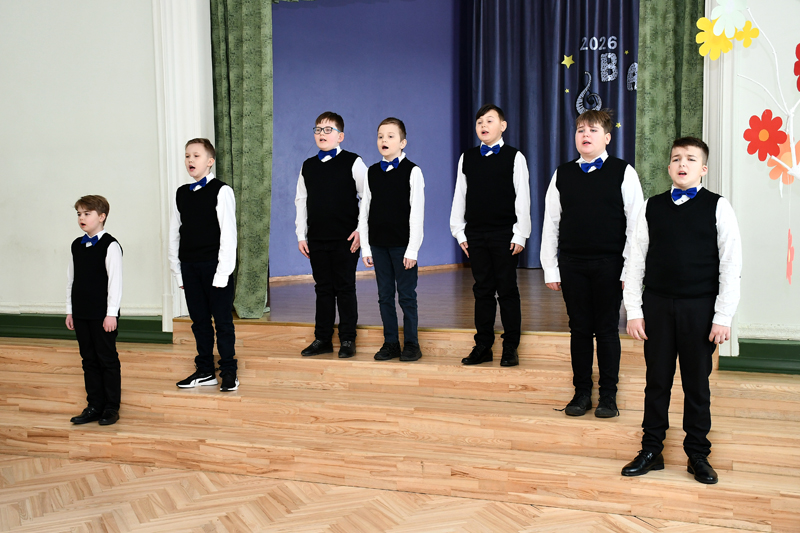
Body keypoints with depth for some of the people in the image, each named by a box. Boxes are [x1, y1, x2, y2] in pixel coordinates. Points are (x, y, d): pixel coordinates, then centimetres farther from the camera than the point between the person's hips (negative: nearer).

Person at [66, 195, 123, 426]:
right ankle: (94, 406, 20)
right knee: (89, 360, 12)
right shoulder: (77, 245, 10)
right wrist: (70, 310, 12)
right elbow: (71, 278, 14)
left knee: (108, 360, 2)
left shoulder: (110, 246, -10)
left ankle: (111, 407, 11)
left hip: (103, 314, -6)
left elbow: (115, 281, -13)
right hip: (81, 313, 6)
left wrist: (112, 313, -16)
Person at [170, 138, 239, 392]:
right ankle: (204, 371, 22)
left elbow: (228, 233, -10)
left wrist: (223, 272, -14)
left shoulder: (221, 191, -6)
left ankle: (228, 372, 12)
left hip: (215, 266, -5)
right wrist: (177, 270, 9)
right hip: (189, 266, 5)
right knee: (199, 321, 11)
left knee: (223, 321, 2)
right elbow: (174, 234, 14)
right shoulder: (181, 194, 11)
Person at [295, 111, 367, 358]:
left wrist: (361, 230, -9)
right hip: (316, 240, 4)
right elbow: (301, 201, 14)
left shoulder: (352, 162, -3)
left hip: (345, 239, -4)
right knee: (323, 289, 10)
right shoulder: (308, 166, 11)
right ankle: (322, 339, 18)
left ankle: (347, 340, 12)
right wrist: (301, 235, 9)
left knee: (345, 289, 2)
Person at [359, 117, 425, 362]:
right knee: (385, 296, 9)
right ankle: (390, 343, 18)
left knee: (407, 295, 2)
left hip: (402, 245, -4)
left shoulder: (412, 172, -3)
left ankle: (411, 344, 12)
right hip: (378, 244, 4)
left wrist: (412, 249, -12)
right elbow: (364, 211, 10)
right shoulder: (371, 172, 9)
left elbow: (417, 213, -7)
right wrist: (365, 248, 5)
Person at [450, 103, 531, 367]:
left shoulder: (514, 157, 0)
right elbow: (459, 196, 11)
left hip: (504, 234, -3)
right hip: (475, 234, 3)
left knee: (507, 290, 2)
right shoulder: (467, 158, 9)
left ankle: (510, 348, 11)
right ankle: (483, 346, 16)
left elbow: (522, 199, -3)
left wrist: (520, 235, -8)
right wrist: (460, 232, 6)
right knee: (482, 290, 8)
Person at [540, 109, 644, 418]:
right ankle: (581, 393, 20)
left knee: (607, 330, 5)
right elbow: (551, 222, 8)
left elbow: (635, 224, -2)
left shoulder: (623, 172, 0)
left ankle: (608, 396, 16)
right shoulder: (562, 175, 7)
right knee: (579, 329, 9)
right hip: (572, 263, 2)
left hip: (609, 263, -2)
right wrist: (550, 268, 4)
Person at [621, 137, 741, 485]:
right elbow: (636, 261, 5)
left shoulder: (718, 208, -2)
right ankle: (651, 451, 22)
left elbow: (731, 266, -3)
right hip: (657, 305, 2)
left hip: (700, 308, -1)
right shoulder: (652, 207, 4)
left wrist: (723, 317, -8)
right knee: (657, 381, 9)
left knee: (697, 384, 9)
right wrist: (634, 311, 0)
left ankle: (698, 455, 24)